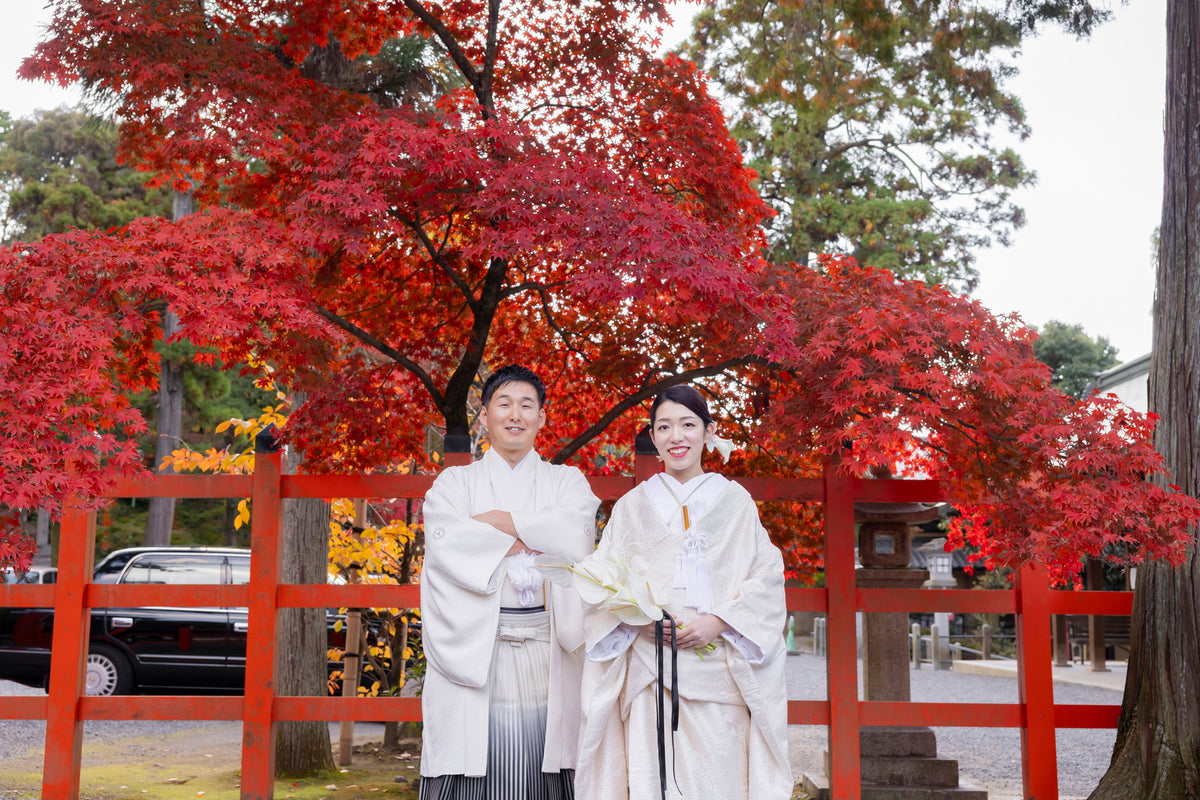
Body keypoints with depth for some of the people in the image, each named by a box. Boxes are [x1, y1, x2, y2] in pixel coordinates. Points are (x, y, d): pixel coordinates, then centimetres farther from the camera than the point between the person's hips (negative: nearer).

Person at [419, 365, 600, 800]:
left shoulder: (567, 482, 15)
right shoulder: (455, 483, 12)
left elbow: (576, 537, -6)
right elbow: (446, 547, -6)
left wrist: (497, 521, -6)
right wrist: (535, 537, -4)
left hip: (545, 658, 1)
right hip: (473, 654, 0)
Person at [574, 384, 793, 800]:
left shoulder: (735, 501, 10)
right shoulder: (633, 505, 13)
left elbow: (766, 576, 4)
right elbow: (600, 579, 8)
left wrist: (719, 620, -11)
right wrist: (637, 618, -10)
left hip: (719, 668, -1)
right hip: (650, 670, 1)